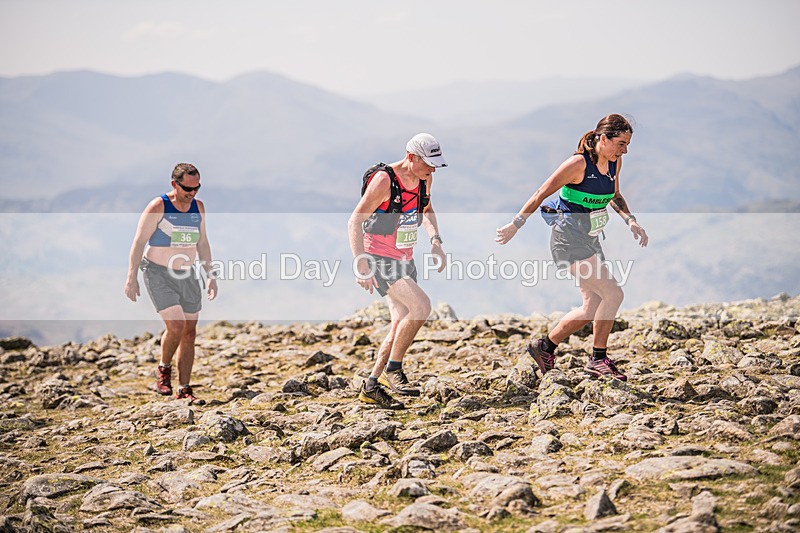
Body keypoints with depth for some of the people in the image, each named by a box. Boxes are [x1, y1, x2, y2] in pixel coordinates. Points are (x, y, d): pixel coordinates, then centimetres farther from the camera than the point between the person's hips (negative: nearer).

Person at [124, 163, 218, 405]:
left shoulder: (198, 207, 4)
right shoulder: (158, 207, -14)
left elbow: (202, 243, 14)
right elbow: (139, 242, -12)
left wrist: (210, 275, 10)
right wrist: (132, 277, -17)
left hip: (186, 276, 6)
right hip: (158, 275, -6)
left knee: (190, 332, 4)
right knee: (176, 325, -20)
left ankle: (184, 389, 11)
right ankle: (164, 369, 7)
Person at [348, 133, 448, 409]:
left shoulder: (424, 179, 3)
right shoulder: (384, 180, -21)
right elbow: (354, 222, -20)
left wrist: (435, 240, 6)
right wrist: (361, 264, -27)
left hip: (404, 260, 8)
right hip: (379, 259, -8)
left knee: (402, 325, 4)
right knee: (421, 306, -24)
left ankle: (371, 387, 14)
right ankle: (392, 370, -11)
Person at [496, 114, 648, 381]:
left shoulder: (614, 163, 3)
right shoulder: (579, 164, -20)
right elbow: (542, 193, -14)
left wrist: (630, 220, 5)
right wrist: (515, 225, -10)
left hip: (590, 240, 9)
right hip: (569, 240, -9)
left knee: (592, 307, 8)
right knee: (613, 295, -15)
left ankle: (545, 346, 21)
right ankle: (599, 360, 0)